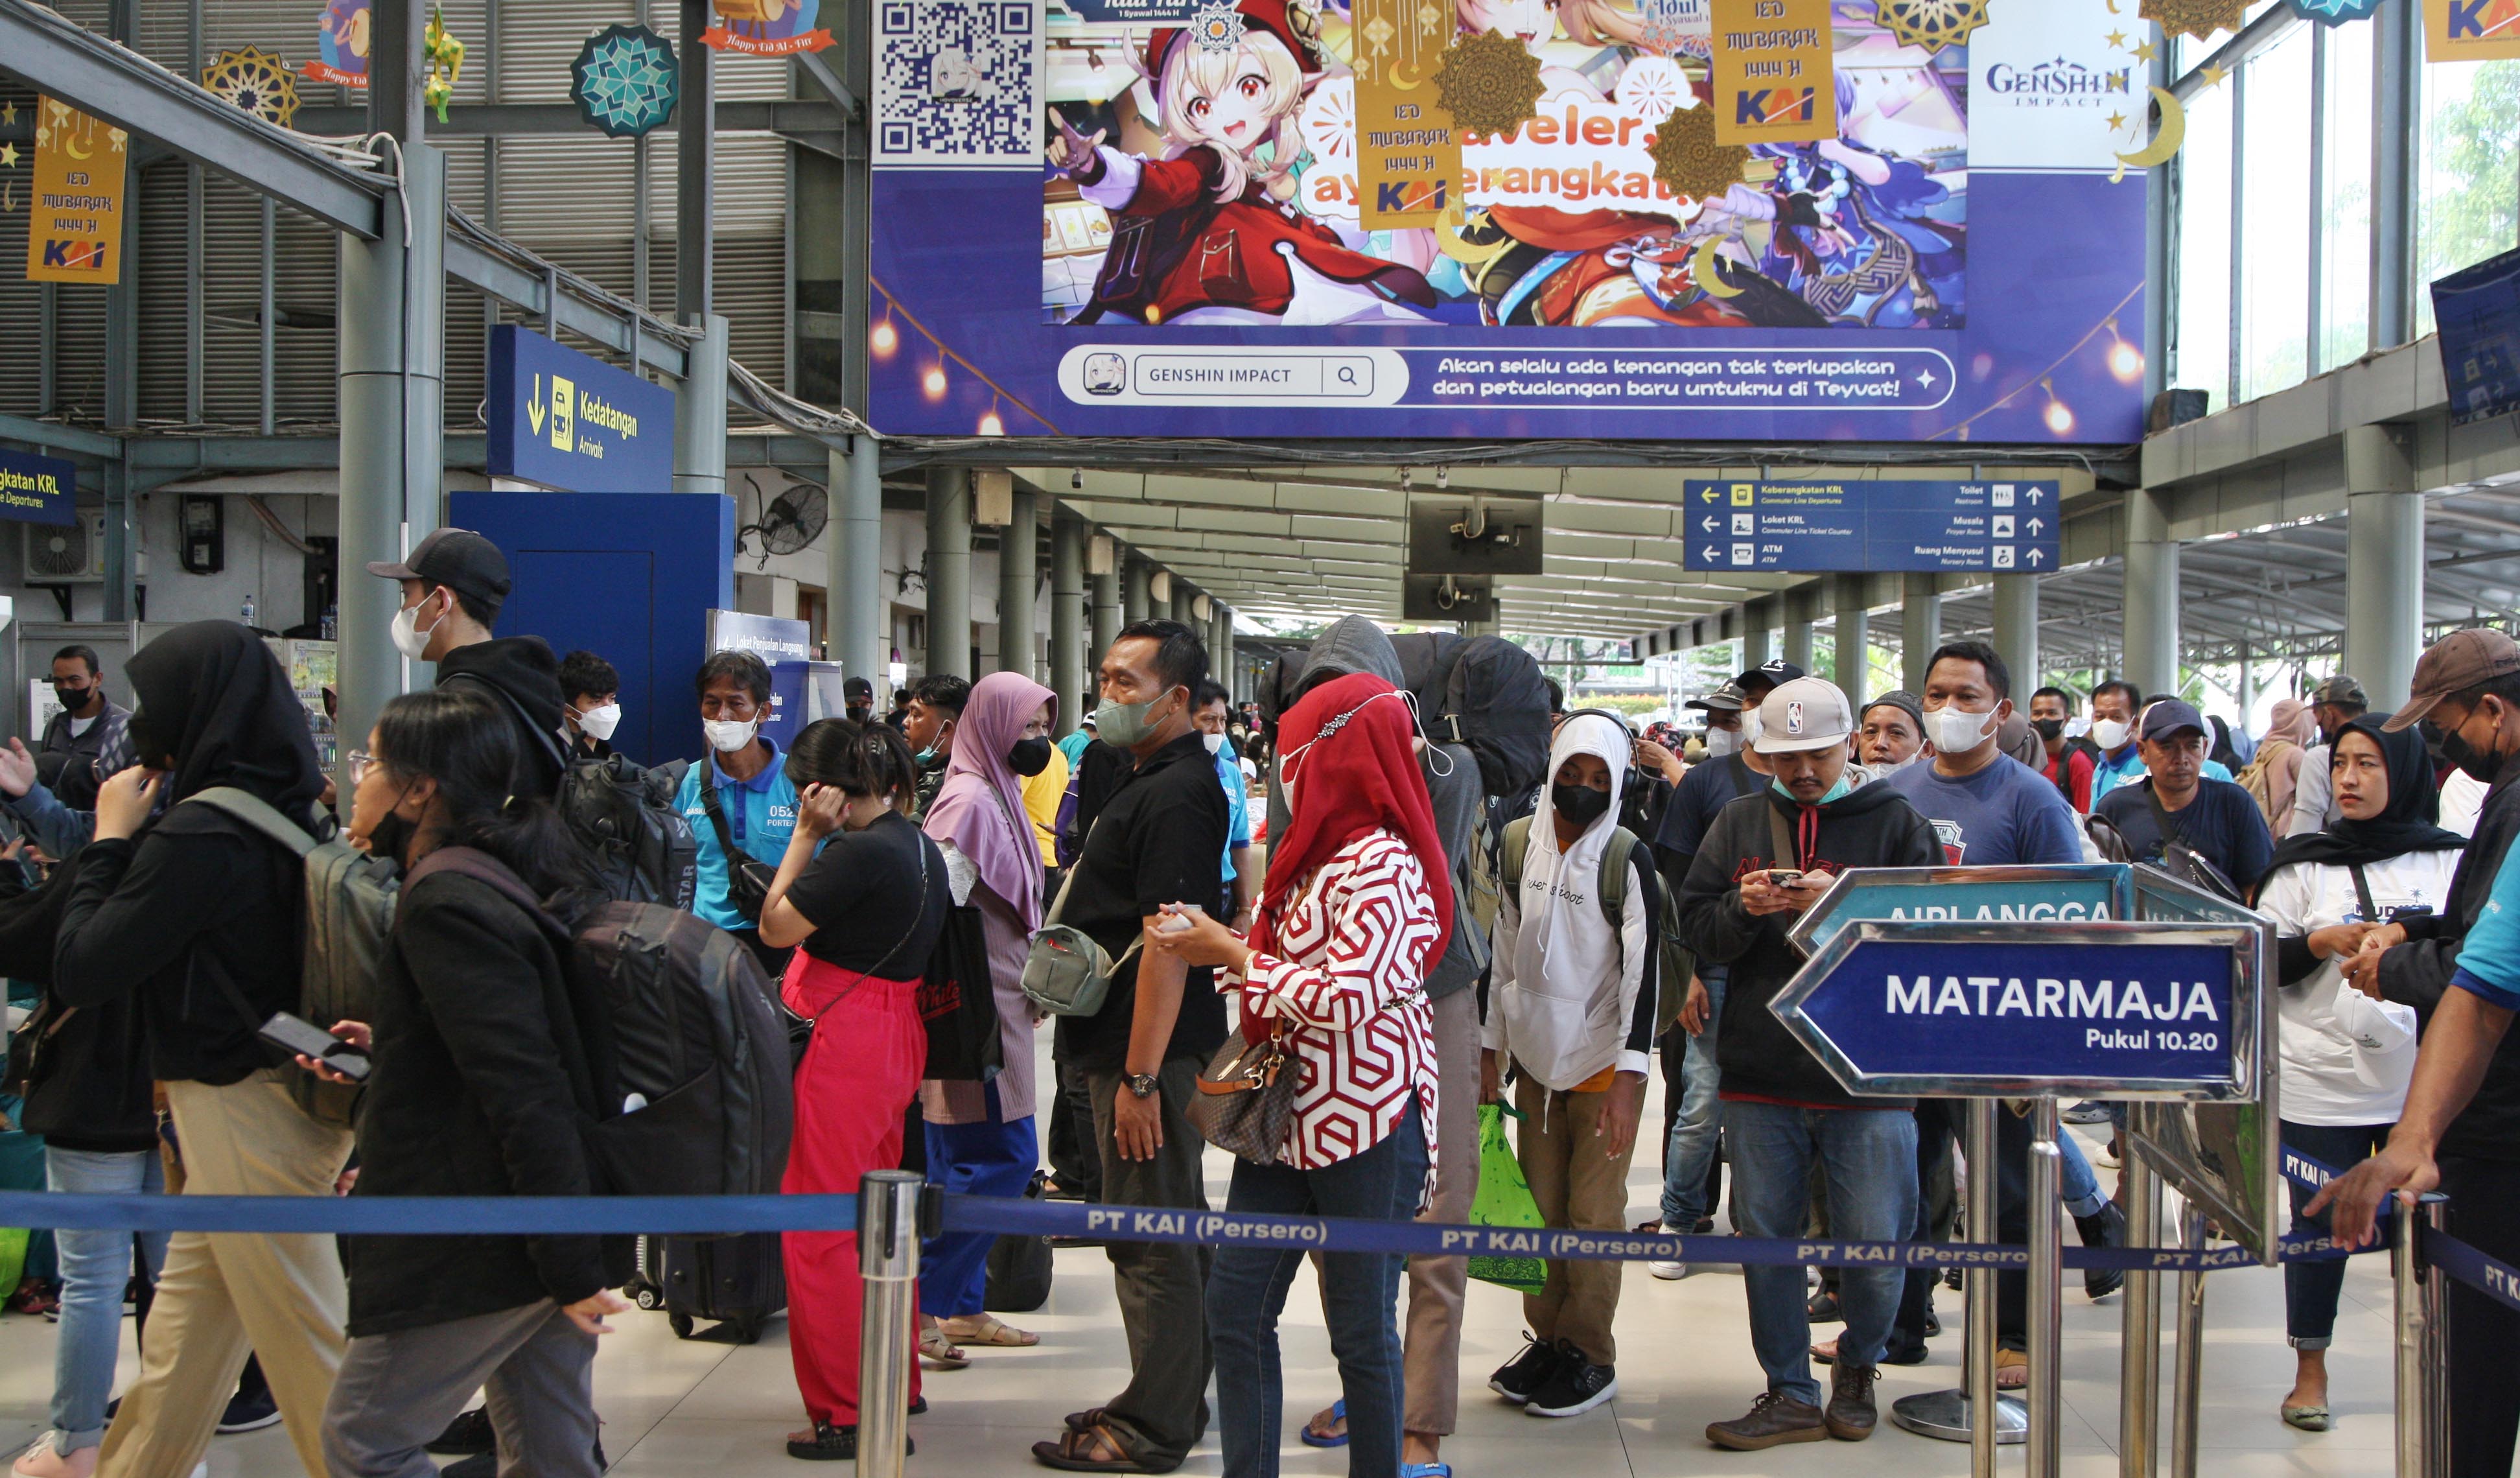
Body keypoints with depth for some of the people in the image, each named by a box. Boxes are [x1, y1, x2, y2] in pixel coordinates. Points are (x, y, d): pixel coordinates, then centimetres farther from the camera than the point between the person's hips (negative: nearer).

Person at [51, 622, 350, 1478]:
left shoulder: (198, 835, -22)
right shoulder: (281, 814, 5)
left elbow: (82, 971, -15)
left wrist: (111, 839, -7)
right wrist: (132, 840, 2)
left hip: (242, 1110, -10)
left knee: (306, 1343, 0)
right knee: (181, 1341, 22)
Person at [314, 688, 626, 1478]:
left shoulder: (443, 902, -17)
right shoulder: (499, 878, 13)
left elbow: (525, 1093, -23)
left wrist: (567, 1265, -22)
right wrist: (389, 1055, 16)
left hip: (476, 1246, -9)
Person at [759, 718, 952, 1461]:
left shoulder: (859, 851, -19)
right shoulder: (919, 845, 10)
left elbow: (777, 927, -13)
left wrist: (806, 834, -8)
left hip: (846, 1045, -10)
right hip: (898, 1040, 10)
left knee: (820, 1230, -2)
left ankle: (848, 1415, 3)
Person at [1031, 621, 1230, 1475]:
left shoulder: (1176, 795, -18)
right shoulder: (1151, 780, 15)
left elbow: (1167, 942, -24)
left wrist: (1140, 1079, -25)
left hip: (1151, 1051, -11)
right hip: (1136, 1045, 11)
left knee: (1151, 1238, -2)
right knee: (1168, 1231, 17)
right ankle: (1174, 1404, 29)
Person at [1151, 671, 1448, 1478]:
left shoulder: (1382, 861, -17)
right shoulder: (1318, 851, 13)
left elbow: (1348, 996, -25)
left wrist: (1230, 955, -16)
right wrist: (1217, 943, 6)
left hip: (1367, 1123, -9)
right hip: (1291, 1112, 9)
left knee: (1361, 1328, 3)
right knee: (1235, 1305, 9)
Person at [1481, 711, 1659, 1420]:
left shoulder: (1628, 861, -9)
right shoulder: (1521, 846, 4)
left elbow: (1643, 973, -11)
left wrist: (1628, 1077, -15)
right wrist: (1492, 1049, 10)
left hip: (1602, 1062, -4)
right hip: (1536, 1057, 4)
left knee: (1594, 1212, 0)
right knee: (1539, 1205, 9)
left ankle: (1589, 1356, 12)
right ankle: (1547, 1338, 21)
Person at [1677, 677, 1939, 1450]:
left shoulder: (1895, 823, 0)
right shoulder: (1739, 823, 9)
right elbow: (1695, 926, 6)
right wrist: (1744, 908, -14)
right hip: (1760, 1069, 3)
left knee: (1875, 1244, 3)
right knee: (1765, 1236, 9)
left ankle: (1858, 1365, 30)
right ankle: (1790, 1393, 22)